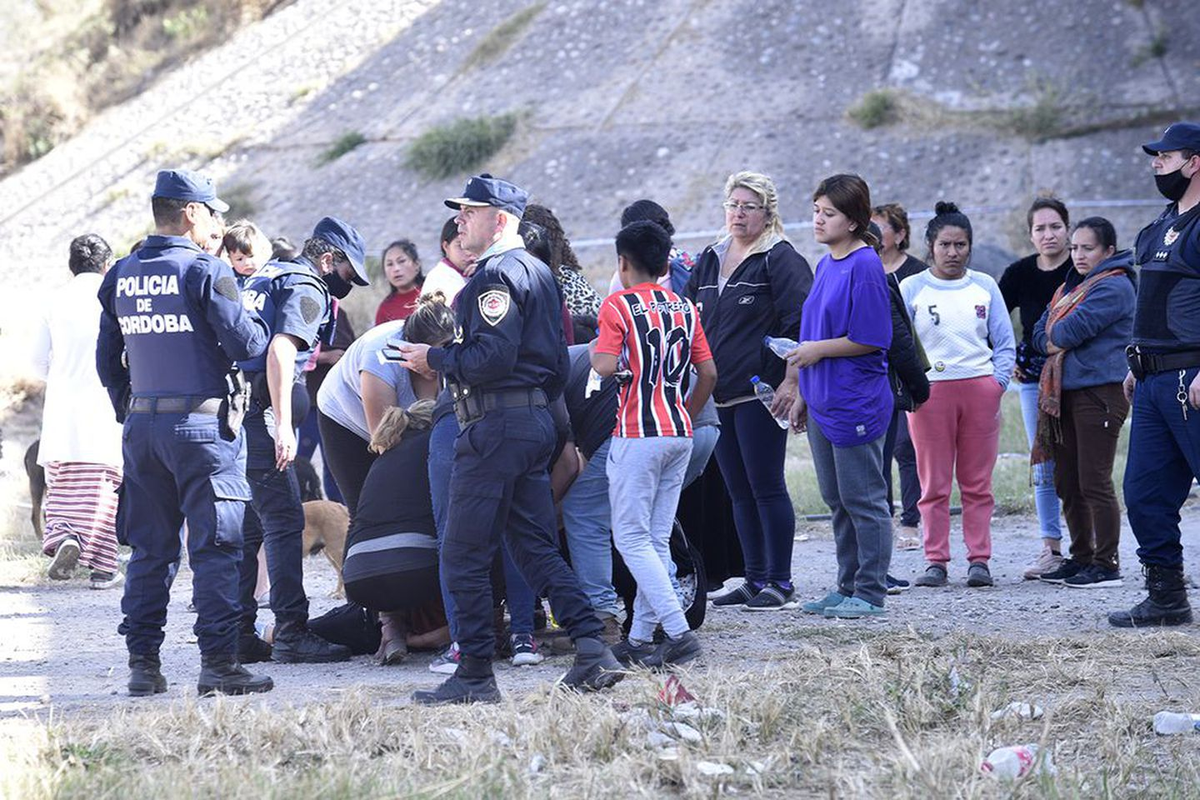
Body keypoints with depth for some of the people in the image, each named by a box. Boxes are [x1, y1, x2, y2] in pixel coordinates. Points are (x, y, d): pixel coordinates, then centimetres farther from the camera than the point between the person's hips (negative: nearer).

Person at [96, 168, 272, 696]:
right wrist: (258, 324, 9)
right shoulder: (205, 270, -10)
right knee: (215, 546, -2)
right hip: (201, 423, -6)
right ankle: (218, 663, -4)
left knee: (149, 549, 11)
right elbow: (247, 344, -13)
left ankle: (142, 663, 11)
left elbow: (107, 361, 14)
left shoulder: (121, 277, 10)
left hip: (141, 427, 6)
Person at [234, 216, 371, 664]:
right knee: (284, 521, -8)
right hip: (258, 413, -9)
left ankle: (238, 632, 14)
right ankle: (291, 634, -10)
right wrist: (283, 425, -23)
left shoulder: (267, 276, 24)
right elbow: (280, 352, -18)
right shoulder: (308, 289, -5)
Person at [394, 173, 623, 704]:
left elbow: (492, 357, -22)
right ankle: (592, 651, 2)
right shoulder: (538, 272, 18)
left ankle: (475, 675, -1)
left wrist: (434, 359, -10)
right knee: (535, 547, 12)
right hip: (536, 419, 10)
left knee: (463, 556, -3)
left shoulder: (496, 274, -12)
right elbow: (555, 360, 21)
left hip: (496, 424, -10)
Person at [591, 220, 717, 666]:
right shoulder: (684, 308, 12)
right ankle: (640, 639, 11)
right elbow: (709, 372, 12)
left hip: (637, 434, -7)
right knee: (656, 540, 10)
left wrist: (593, 351, 3)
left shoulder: (618, 305, -7)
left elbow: (607, 367, -18)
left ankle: (679, 632, -17)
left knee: (632, 538, -4)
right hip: (679, 434, 7)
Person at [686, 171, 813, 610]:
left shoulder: (780, 259, -6)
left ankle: (780, 582, 0)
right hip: (718, 394, 7)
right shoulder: (710, 260, 16)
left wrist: (792, 381, -17)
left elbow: (802, 324, -12)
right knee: (739, 491, 10)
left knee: (766, 487, -5)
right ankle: (755, 579, 16)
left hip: (760, 392, -7)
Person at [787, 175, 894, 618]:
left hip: (856, 404, -9)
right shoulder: (826, 265, 13)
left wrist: (818, 350, -13)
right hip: (823, 402, 9)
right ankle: (848, 587, 22)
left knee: (863, 499, -2)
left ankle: (870, 593, 4)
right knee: (837, 500, 14)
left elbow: (871, 339, -18)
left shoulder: (864, 266, -14)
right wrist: (803, 395, 19)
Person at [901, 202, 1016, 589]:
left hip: (980, 389, 1)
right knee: (934, 483, -1)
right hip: (930, 392, -1)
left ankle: (979, 559, 4)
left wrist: (998, 382, -1)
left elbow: (1004, 342, 12)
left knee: (978, 482, 2)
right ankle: (935, 560, 3)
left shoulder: (984, 286, 10)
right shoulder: (912, 288, 5)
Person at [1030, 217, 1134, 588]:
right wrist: (1059, 344, -4)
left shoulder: (1113, 287, -9)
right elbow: (1040, 333, 16)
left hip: (1100, 392, -9)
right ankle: (1081, 558, 20)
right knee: (1067, 484, 11)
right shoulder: (1069, 288, 21)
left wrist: (1055, 339, 2)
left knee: (1094, 483, -8)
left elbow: (1076, 328, -18)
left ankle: (1106, 564, -3)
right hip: (1066, 393, 9)